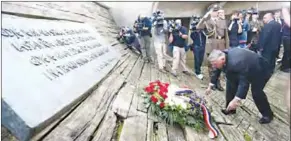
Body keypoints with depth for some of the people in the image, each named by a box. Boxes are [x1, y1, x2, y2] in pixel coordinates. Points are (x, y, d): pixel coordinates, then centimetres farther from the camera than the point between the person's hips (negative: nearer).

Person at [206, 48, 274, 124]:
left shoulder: (236, 62, -43)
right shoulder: (223, 56, -18)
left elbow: (244, 82, -43)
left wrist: (236, 100, -45)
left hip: (261, 70, -8)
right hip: (246, 70, 8)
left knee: (256, 92, -18)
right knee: (231, 82, 2)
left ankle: (267, 115, 8)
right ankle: (230, 108, 17)